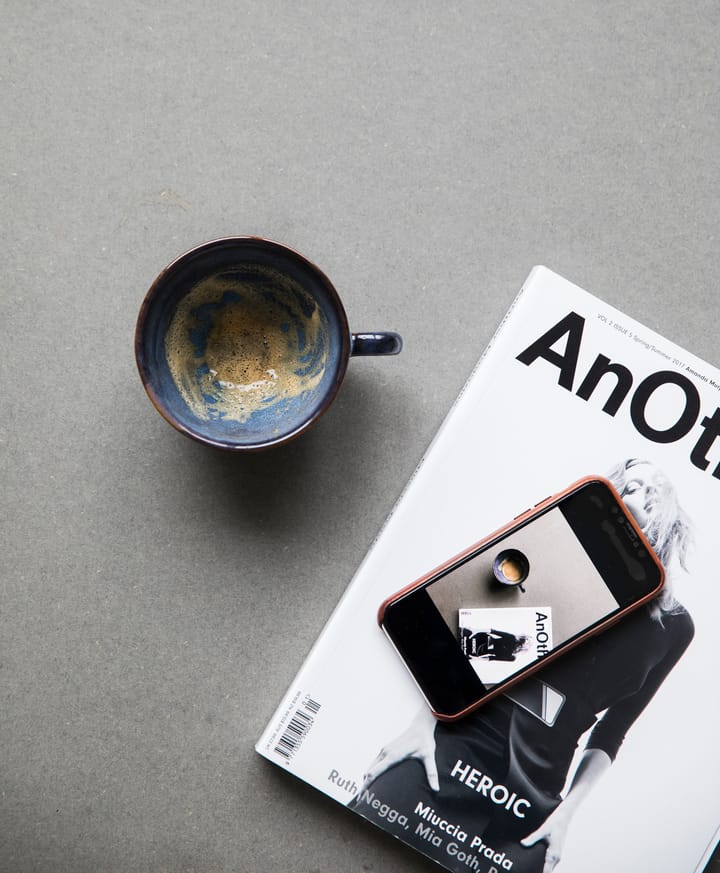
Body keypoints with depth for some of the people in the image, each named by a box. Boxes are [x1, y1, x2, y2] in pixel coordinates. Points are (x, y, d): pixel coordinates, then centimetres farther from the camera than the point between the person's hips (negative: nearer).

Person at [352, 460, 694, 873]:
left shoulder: (676, 626, 8)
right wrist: (425, 722, -4)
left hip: (538, 789, 1)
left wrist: (568, 810, 2)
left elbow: (610, 734, 10)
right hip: (461, 735, 0)